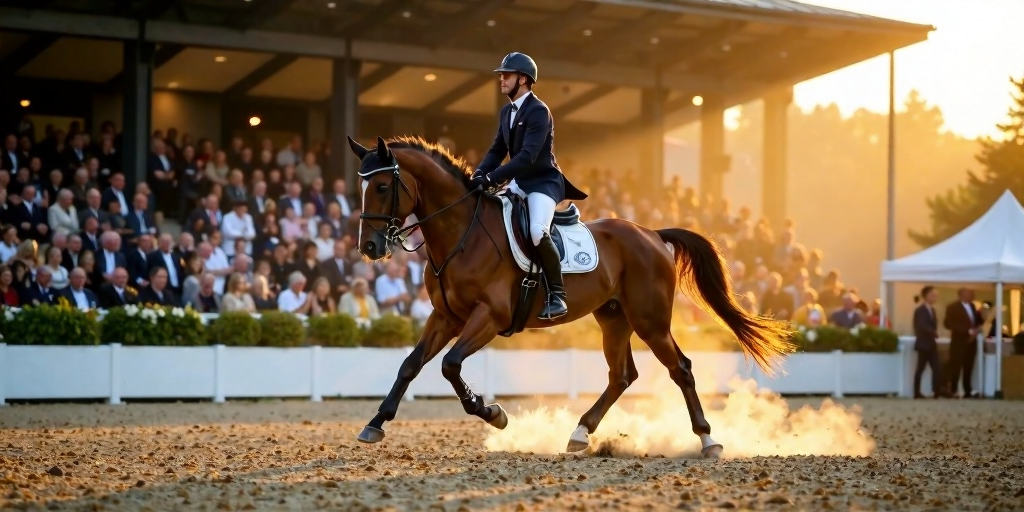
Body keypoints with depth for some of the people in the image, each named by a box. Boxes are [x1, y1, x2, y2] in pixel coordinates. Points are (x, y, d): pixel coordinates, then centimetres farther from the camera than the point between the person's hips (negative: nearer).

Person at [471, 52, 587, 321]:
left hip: (544, 182, -10)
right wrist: (480, 173, -8)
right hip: (520, 182, 10)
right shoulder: (507, 111, 9)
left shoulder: (538, 111, -19)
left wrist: (493, 178, -33)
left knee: (537, 232, -31)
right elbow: (498, 149, 12)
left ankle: (557, 294, -20)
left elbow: (527, 156, -28)